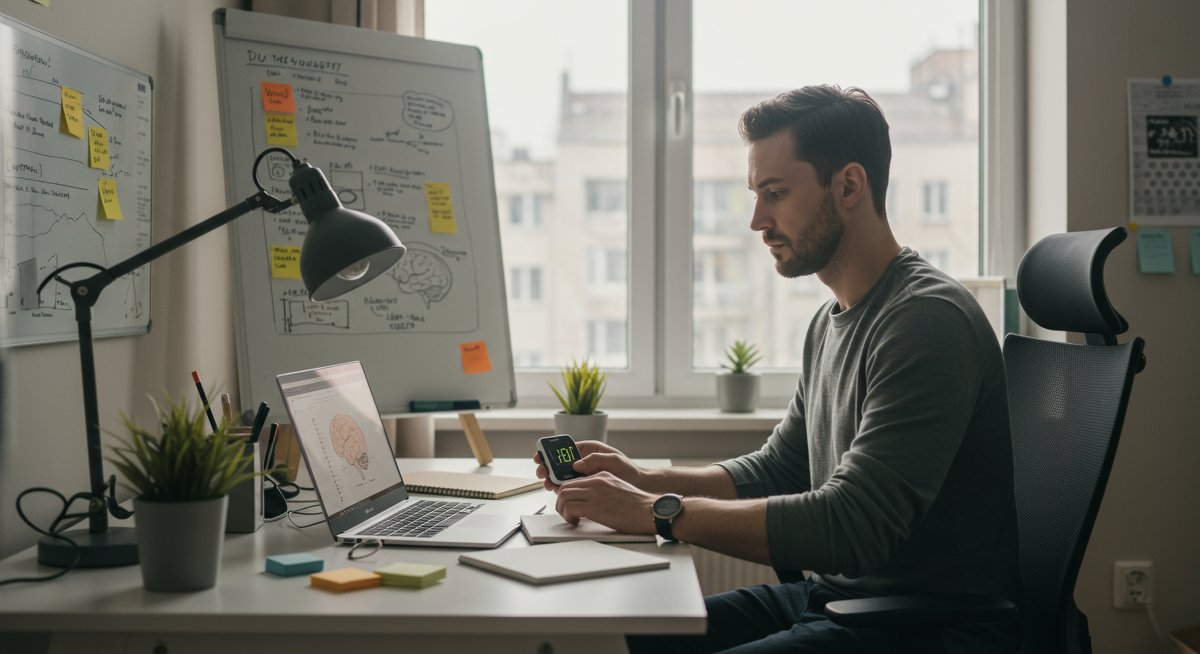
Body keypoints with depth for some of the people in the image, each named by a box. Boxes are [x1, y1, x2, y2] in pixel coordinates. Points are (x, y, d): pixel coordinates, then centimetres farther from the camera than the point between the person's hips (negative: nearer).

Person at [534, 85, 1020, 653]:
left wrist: (659, 512, -22)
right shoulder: (832, 321, 13)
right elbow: (774, 472, 19)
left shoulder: (928, 320, -18)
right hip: (831, 595, 9)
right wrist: (643, 481, 3)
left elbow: (850, 525, -25)